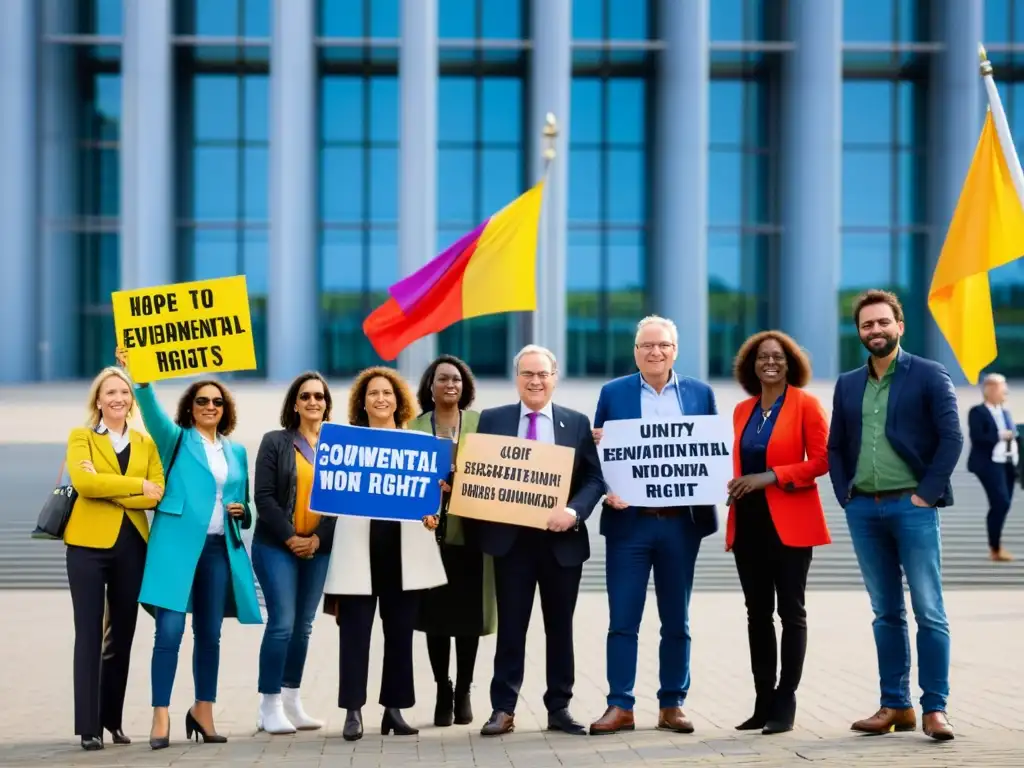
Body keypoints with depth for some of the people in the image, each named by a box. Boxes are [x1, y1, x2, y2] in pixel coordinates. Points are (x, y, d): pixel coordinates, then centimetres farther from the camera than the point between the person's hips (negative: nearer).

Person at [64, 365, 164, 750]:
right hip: (89, 544, -3)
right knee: (89, 635, -4)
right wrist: (136, 484, -12)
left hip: (131, 545, 3)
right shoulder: (81, 437, 5)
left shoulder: (145, 443, 13)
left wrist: (108, 491, -13)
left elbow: (157, 494, -2)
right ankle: (89, 726, -1)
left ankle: (112, 720, 20)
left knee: (122, 635, 9)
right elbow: (83, 481, -14)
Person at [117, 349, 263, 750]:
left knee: (210, 633, 8)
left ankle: (203, 712, 20)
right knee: (170, 629, -11)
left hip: (220, 548, 4)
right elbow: (151, 410, -13)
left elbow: (245, 506, 23)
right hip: (177, 545, -4)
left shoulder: (237, 452, 18)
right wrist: (138, 377, -29)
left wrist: (241, 512, 0)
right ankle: (161, 717, -8)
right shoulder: (176, 440, 7)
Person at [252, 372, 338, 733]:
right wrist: (290, 537, -12)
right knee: (282, 623, -10)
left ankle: (291, 701, 14)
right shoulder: (275, 442, 1)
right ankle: (270, 705, -4)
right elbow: (263, 497, -5)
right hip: (277, 545, -3)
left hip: (319, 548, 3)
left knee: (303, 626, 7)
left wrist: (318, 538, -8)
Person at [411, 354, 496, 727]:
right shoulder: (414, 427, 7)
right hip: (432, 532, 0)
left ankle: (463, 692, 15)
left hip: (470, 532, 0)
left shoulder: (480, 422, 7)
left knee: (468, 614, 3)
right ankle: (443, 692, 12)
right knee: (436, 614, 2)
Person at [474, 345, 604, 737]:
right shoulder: (492, 420, 6)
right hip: (511, 537, -1)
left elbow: (594, 479, 0)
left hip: (562, 539, 1)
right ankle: (503, 709, 7)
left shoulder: (577, 423, 5)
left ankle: (559, 708, 17)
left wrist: (574, 512, -16)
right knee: (511, 626, 2)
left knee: (560, 627, 9)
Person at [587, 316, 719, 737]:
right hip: (629, 520, -1)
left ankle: (672, 704, 16)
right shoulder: (613, 393, 5)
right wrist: (606, 492, -13)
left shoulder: (700, 393, 8)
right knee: (622, 620, -1)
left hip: (681, 521, 1)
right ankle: (619, 706, 4)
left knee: (676, 620, 8)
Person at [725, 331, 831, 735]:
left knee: (791, 611, -1)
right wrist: (736, 484, 1)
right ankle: (763, 702, 13)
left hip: (789, 523, -5)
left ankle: (785, 704, 3)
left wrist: (771, 477, -16)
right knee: (757, 612, 7)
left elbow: (821, 461, -9)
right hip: (749, 521, 5)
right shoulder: (742, 410, 12)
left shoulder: (805, 405, -3)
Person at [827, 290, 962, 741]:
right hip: (864, 510, 4)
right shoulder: (847, 385, 14)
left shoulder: (929, 376, 0)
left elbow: (952, 438, -6)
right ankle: (895, 707, 13)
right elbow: (834, 447, 17)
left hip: (912, 506, -4)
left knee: (929, 613, -4)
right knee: (886, 614, 9)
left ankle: (934, 708, 0)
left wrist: (927, 493, -11)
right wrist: (845, 496, 5)